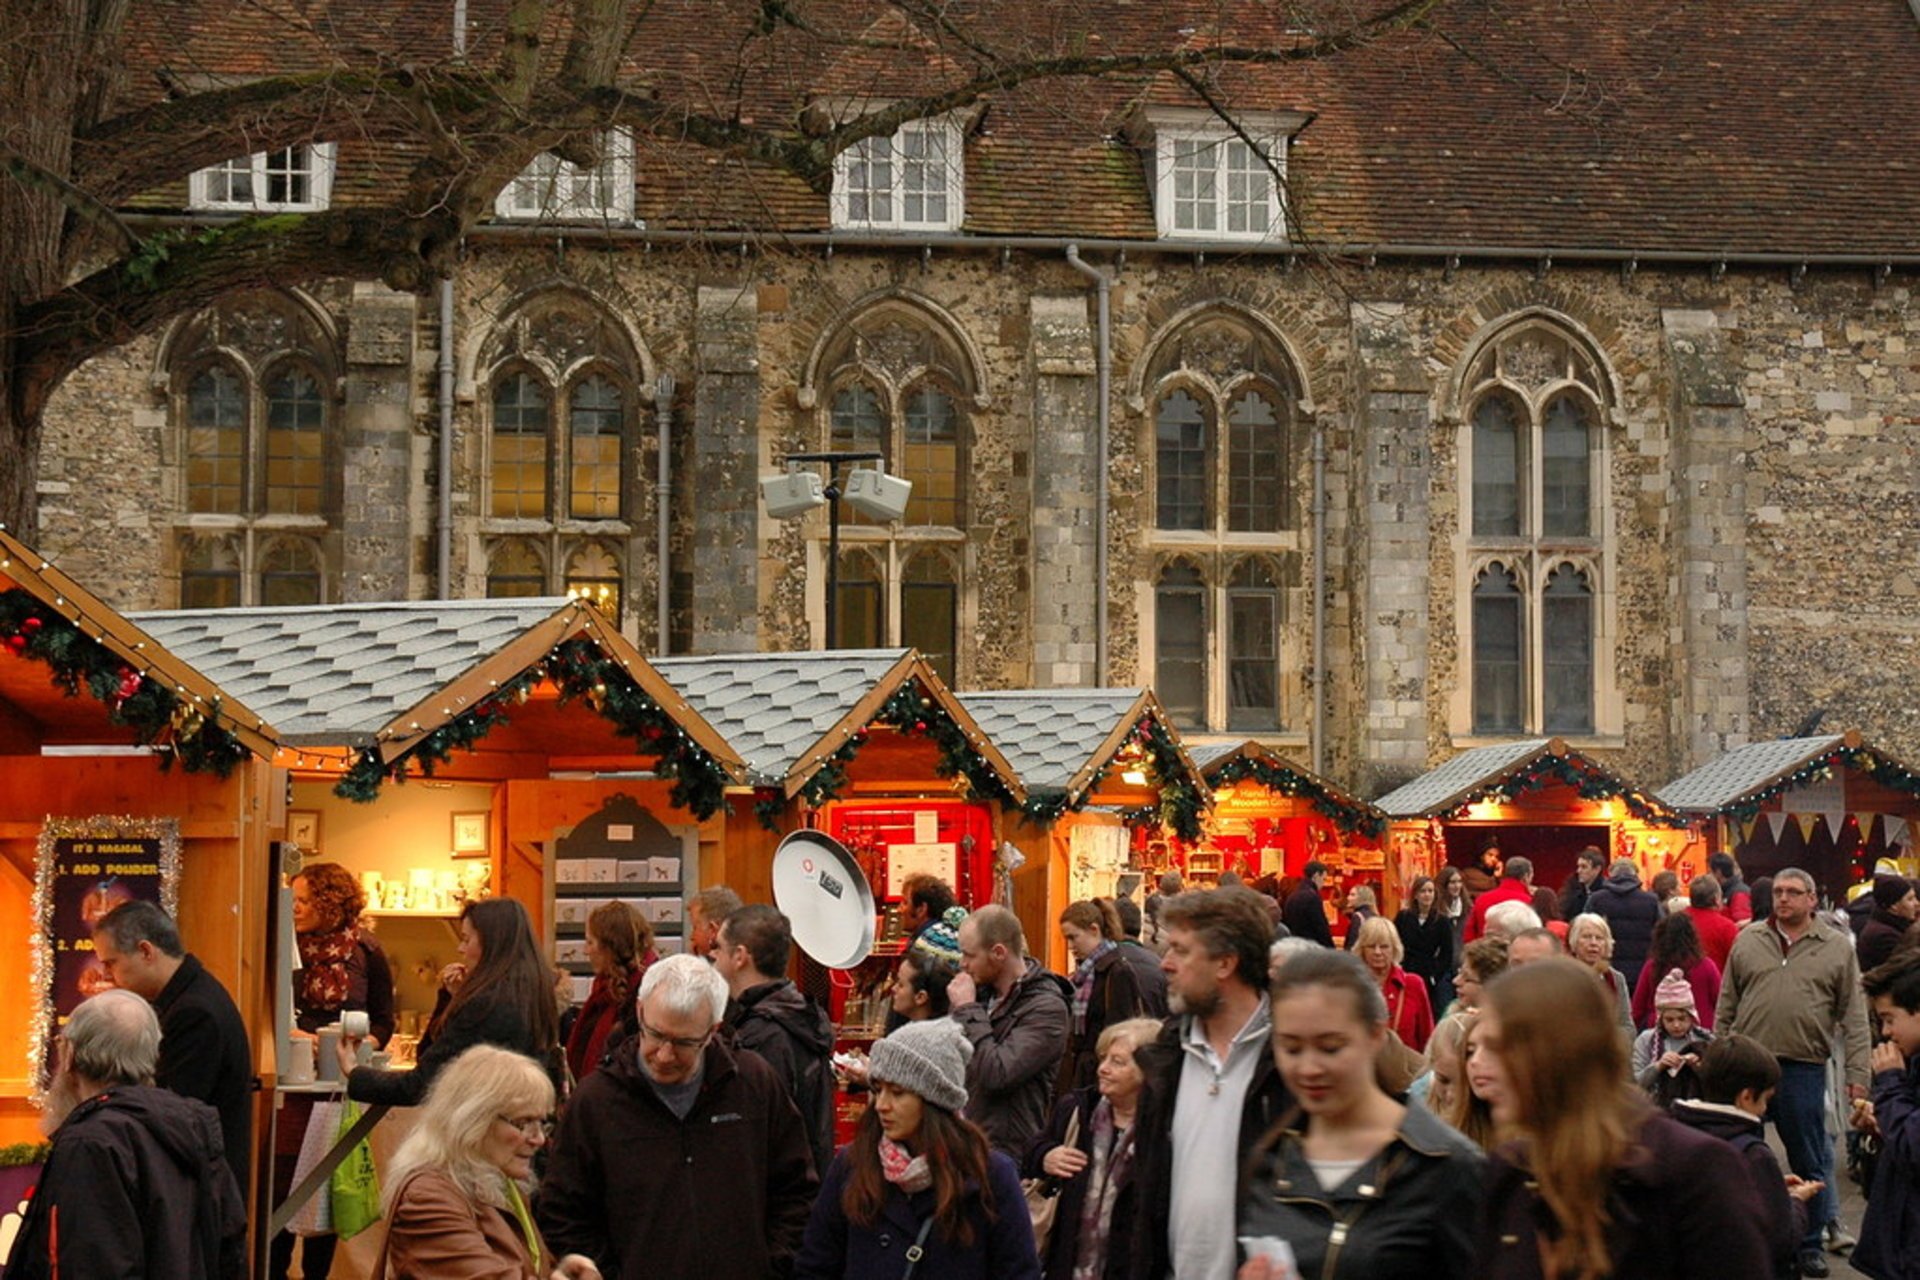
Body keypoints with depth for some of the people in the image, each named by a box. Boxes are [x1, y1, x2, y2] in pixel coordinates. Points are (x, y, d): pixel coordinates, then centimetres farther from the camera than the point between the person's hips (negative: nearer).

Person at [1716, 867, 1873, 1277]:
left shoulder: (1838, 947, 2)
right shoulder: (1748, 940, 7)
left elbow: (1854, 1017, 1)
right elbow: (1726, 1006, 10)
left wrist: (1857, 1074, -5)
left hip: (1804, 1069, -1)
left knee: (1809, 1162, 7)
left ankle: (1810, 1245, 19)